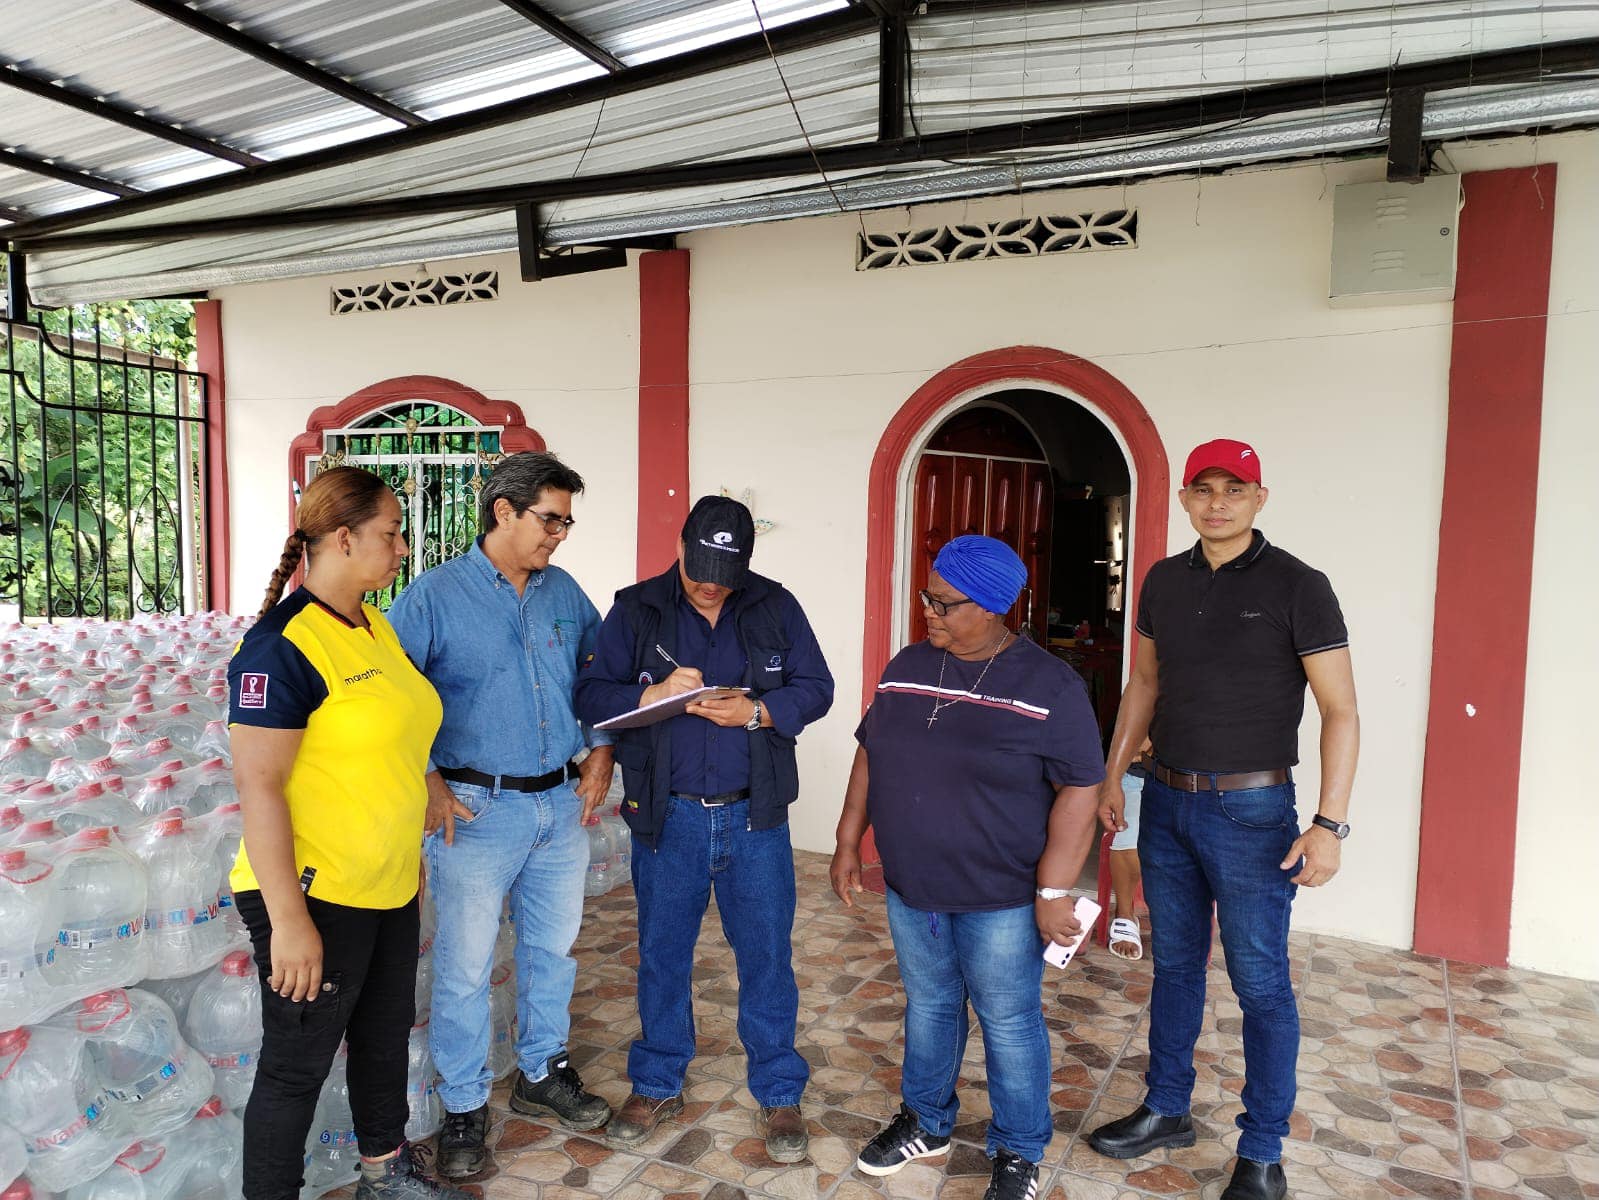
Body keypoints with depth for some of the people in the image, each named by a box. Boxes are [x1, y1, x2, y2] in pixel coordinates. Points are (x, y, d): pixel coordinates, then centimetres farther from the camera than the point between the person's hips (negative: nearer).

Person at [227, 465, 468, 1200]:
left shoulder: (376, 626, 6)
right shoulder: (282, 646, -20)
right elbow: (257, 786, -22)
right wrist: (288, 920, -22)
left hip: (389, 889, 9)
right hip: (314, 896, -8)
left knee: (385, 1036, 23)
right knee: (297, 1066, 9)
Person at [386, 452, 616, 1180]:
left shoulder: (564, 593, 5)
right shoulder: (436, 594, -10)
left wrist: (601, 751, 5)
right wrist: (426, 784, -15)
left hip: (561, 806, 5)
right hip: (478, 811, -5)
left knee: (552, 948, 18)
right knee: (465, 967, 6)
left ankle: (542, 1073, 39)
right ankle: (464, 1108, 25)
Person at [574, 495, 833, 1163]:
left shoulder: (776, 608, 1)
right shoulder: (636, 610, -1)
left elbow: (816, 687, -1)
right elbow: (591, 694, -4)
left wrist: (757, 711, -19)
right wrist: (652, 695, -22)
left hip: (754, 815, 0)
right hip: (666, 815, 0)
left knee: (767, 956, 8)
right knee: (661, 955, 14)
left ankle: (778, 1094, 27)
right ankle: (657, 1085, 35)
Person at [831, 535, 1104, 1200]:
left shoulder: (1049, 686, -14)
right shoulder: (907, 667, 3)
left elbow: (1079, 791, -15)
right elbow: (869, 754, 10)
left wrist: (1053, 892, -18)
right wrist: (847, 842, 9)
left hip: (1000, 899, -5)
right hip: (909, 888, 5)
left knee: (1008, 1023, 11)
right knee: (928, 1006, 21)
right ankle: (926, 1125, 41)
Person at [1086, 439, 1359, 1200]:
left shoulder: (1297, 587, -10)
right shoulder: (1164, 581, 4)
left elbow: (1340, 711, -11)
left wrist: (1330, 824, -18)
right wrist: (1112, 778, 12)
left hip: (1251, 811, -5)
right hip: (1166, 802, 5)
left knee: (1260, 982, 6)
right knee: (1174, 963, 17)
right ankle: (1167, 1110, 34)